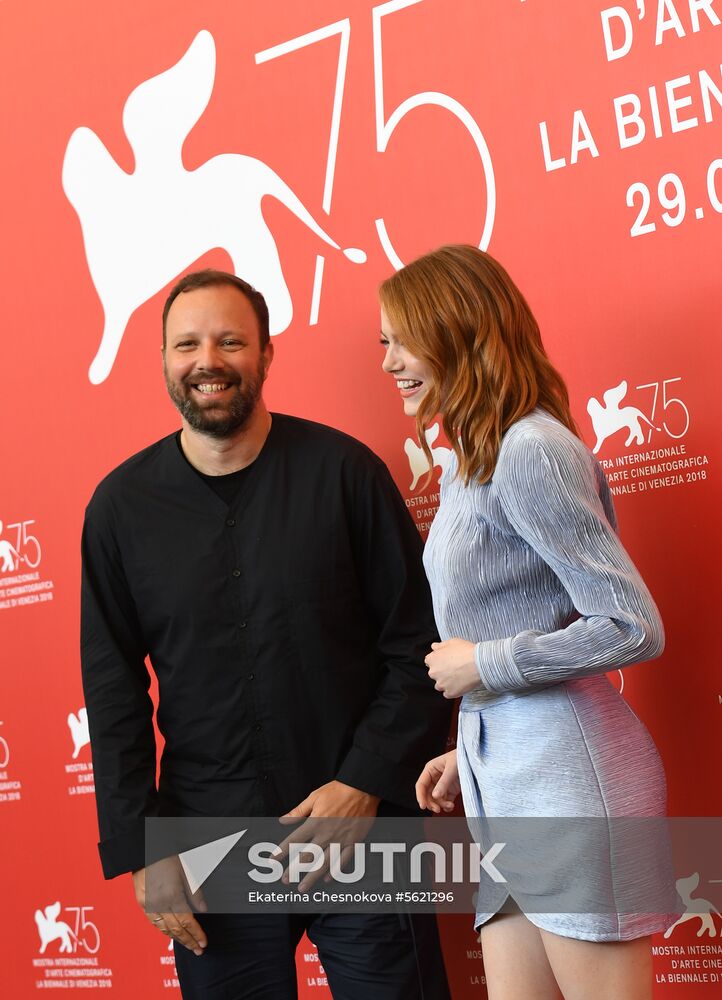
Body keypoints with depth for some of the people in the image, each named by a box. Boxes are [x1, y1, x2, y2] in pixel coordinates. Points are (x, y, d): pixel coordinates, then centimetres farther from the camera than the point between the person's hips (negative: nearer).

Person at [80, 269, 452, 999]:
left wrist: (368, 781, -11)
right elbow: (113, 693, 3)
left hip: (363, 825, -1)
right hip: (210, 847, 2)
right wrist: (139, 849, -1)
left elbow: (417, 645, -3)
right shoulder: (121, 505, 0)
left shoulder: (342, 470, -6)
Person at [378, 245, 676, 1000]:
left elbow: (633, 628, -19)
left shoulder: (530, 450, -16)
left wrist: (482, 665, -13)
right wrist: (474, 750, 12)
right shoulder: (468, 460, 11)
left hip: (566, 775, -8)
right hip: (503, 781, 8)